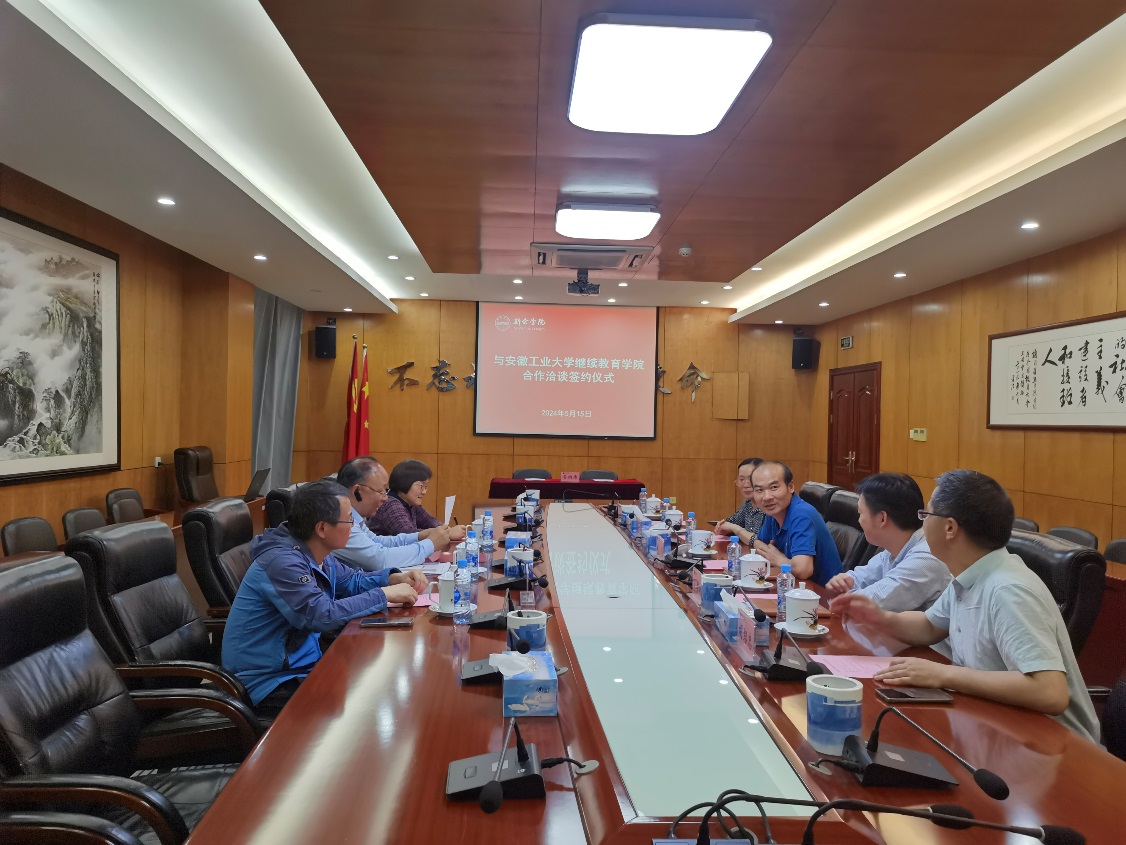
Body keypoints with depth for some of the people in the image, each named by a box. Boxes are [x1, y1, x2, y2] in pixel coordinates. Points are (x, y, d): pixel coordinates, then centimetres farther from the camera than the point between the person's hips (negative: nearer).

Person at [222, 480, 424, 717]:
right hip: (270, 683, -9)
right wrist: (385, 595, -23)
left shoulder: (319, 556, 3)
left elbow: (351, 580, 18)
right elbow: (324, 616, -33)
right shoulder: (282, 562, -25)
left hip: (301, 664, 9)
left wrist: (394, 578, 0)